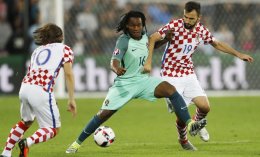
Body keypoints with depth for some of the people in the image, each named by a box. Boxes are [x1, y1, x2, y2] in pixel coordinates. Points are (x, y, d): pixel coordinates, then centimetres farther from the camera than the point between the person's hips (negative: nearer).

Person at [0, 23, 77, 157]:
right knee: (54, 129, 5)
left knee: (26, 121, 29)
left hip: (24, 86, 6)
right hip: (41, 91, -6)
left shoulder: (37, 50, 27)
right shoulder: (64, 49, 14)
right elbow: (68, 74, 1)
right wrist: (71, 99, 1)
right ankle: (28, 142, -22)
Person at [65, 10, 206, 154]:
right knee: (104, 113, -7)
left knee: (171, 90, -20)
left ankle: (189, 124, -24)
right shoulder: (124, 41, -17)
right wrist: (117, 69, -56)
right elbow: (114, 61, -32)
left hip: (144, 80, 4)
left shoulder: (143, 36, 1)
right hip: (125, 82, -4)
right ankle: (78, 143, 9)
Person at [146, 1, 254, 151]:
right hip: (171, 76, -4)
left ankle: (198, 122, 28)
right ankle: (183, 140, 22)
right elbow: (152, 39, -17)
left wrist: (238, 54, 15)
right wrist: (148, 62, -25)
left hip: (189, 74, 4)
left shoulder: (202, 30, -2)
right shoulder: (174, 25, -17)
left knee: (205, 107, -9)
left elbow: (217, 44, 15)